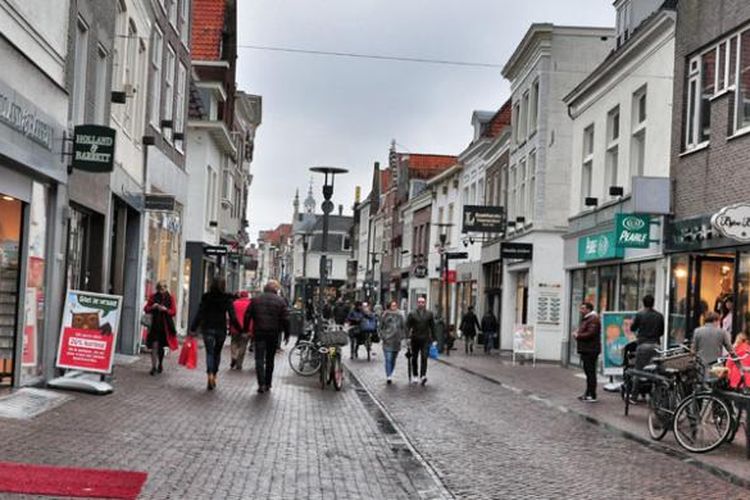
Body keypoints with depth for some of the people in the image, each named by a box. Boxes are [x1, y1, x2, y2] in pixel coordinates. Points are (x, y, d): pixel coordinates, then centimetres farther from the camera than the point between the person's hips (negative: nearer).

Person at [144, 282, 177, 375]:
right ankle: (154, 367, -7)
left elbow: (174, 311, -1)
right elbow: (146, 309, 5)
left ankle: (160, 364, 34)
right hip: (155, 324, 0)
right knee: (154, 346, -10)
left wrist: (166, 310, -19)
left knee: (161, 346, 13)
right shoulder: (153, 297, 3)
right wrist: (152, 307, -14)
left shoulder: (170, 298, 1)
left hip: (165, 326, 0)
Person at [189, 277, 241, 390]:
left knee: (209, 352, 1)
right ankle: (214, 376, 17)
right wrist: (240, 330, -1)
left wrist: (193, 329, 1)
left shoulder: (206, 297, -3)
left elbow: (199, 314, -4)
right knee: (217, 353, 15)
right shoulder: (227, 299, -5)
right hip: (221, 329, 0)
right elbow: (232, 317, -7)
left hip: (208, 329, 0)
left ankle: (210, 374, -21)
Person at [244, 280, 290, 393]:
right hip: (273, 334, 0)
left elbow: (247, 316, 4)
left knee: (259, 359, 0)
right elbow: (285, 319, -4)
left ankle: (261, 384, -14)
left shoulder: (256, 300, 5)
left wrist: (246, 330, 11)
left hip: (259, 333, 0)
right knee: (270, 359, 13)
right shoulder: (280, 301, 0)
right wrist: (286, 334, 3)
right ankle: (268, 384, 17)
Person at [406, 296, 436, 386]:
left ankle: (423, 376, -21)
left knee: (424, 357, -13)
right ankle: (415, 376, 21)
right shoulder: (412, 314, 3)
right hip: (415, 339, 1)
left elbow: (432, 327, 10)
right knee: (414, 358, 9)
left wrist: (433, 339, 6)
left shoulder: (429, 314, 8)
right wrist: (408, 337, -11)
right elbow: (407, 326, 0)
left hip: (425, 339, -1)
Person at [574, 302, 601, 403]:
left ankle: (592, 396, -8)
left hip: (590, 350, -11)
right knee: (588, 372, 15)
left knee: (590, 372, -9)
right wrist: (577, 335, 8)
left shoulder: (593, 319, -13)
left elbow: (590, 334, -22)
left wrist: (578, 336, -11)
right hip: (586, 350, 11)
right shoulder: (586, 319, 20)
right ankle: (588, 394, 21)